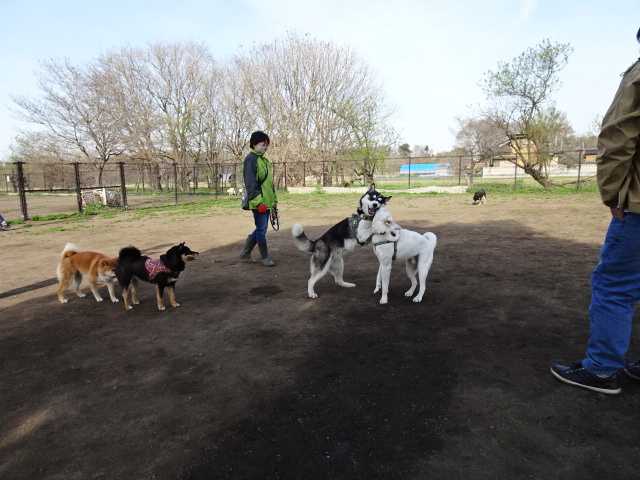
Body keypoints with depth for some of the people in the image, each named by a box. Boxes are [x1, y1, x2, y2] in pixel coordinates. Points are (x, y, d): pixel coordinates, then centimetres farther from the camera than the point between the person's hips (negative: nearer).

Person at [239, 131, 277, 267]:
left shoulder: (264, 160, 17)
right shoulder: (250, 159, -10)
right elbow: (250, 183, -17)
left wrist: (274, 200, 22)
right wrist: (258, 202, -21)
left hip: (267, 202, 9)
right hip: (258, 203, -9)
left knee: (261, 229, 14)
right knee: (261, 229, 0)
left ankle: (245, 252, 28)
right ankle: (265, 257, 12)